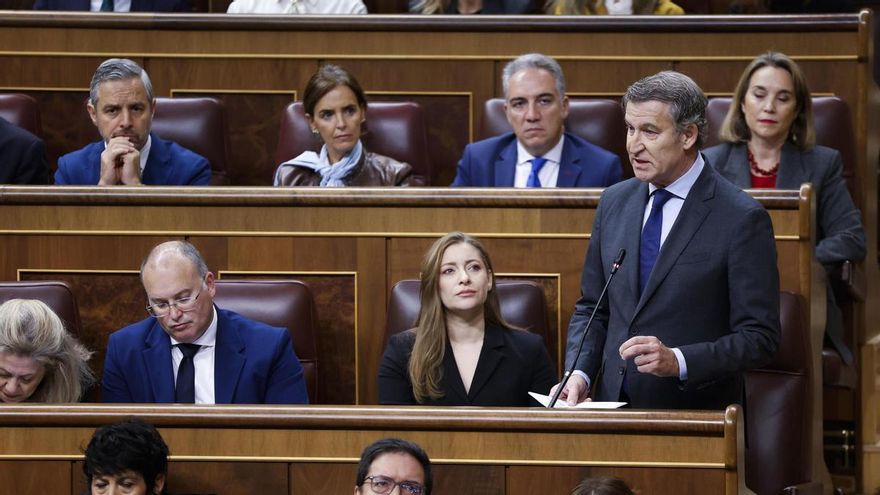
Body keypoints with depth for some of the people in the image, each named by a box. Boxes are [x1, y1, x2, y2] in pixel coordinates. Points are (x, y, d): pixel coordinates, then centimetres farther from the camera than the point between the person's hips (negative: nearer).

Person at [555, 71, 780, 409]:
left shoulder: (742, 219, -6)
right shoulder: (615, 202, 12)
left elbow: (759, 338, -7)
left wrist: (678, 361, -20)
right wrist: (579, 374, 1)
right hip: (614, 405, 4)